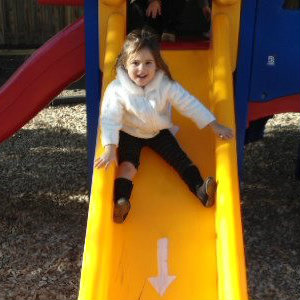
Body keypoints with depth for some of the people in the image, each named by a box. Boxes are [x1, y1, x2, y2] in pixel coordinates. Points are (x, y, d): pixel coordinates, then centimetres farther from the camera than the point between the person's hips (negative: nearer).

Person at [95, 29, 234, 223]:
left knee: (179, 157, -10)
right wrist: (110, 149, -42)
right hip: (129, 134, -2)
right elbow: (110, 119, -30)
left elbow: (189, 104, -16)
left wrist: (215, 126, -16)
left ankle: (200, 189, -12)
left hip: (159, 131, 2)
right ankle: (121, 202, -30)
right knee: (128, 163, -21)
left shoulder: (166, 85, -20)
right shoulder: (117, 89, -26)